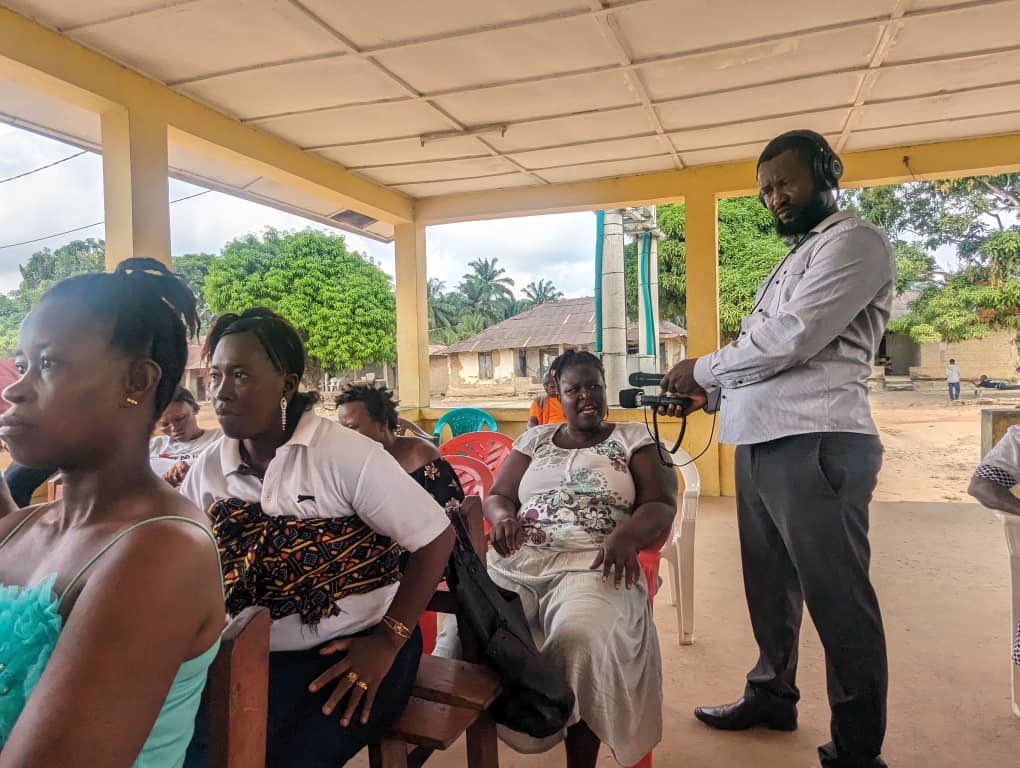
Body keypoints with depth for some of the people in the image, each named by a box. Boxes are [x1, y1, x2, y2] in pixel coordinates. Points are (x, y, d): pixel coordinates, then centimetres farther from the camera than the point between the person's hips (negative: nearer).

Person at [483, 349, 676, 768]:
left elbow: (661, 505, 4)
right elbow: (496, 496, 18)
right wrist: (502, 517, -7)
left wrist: (627, 534, -18)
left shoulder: (633, 438, 14)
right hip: (517, 558, 3)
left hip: (592, 563, -2)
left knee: (579, 637, -36)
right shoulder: (535, 439, 21)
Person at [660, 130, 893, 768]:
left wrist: (703, 369, -5)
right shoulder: (794, 259, 25)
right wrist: (709, 393, 11)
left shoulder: (855, 241, -4)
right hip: (761, 444, 9)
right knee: (770, 585, 18)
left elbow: (791, 338, -16)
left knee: (838, 600, 0)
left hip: (816, 445, -9)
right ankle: (773, 695, 36)